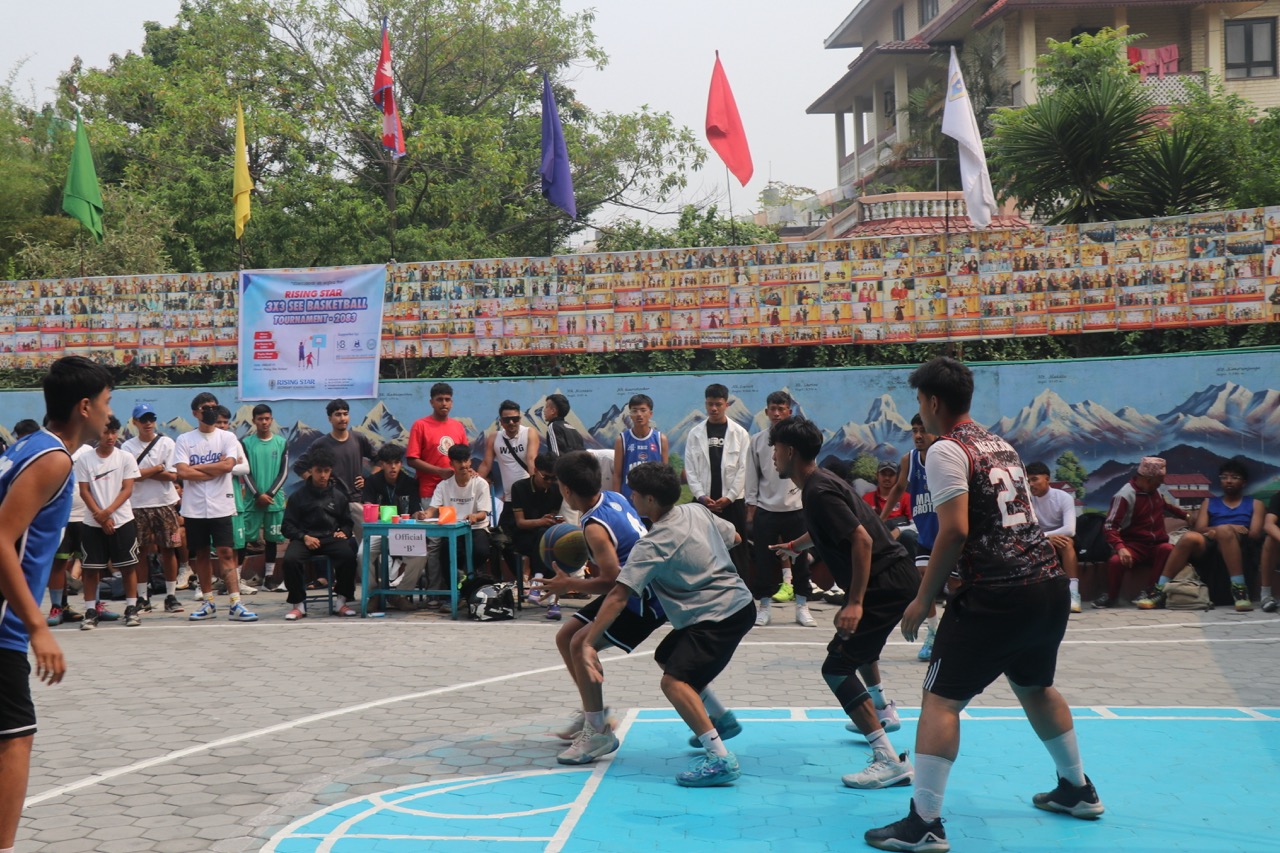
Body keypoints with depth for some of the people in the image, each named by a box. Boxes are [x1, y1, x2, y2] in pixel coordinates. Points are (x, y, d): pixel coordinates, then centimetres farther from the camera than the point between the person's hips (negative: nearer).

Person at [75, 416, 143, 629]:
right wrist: (100, 516, -10)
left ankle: (131, 608, 10)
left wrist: (109, 511, -15)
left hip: (122, 521, 0)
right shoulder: (84, 460, 1)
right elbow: (84, 491, -1)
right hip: (93, 523, 0)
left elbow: (127, 489, -3)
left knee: (128, 566, 2)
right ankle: (90, 611, 8)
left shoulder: (126, 458, 1)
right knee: (90, 568, 1)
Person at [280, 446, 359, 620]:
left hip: (331, 537, 1)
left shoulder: (338, 495, 17)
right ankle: (298, 605, -16)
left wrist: (343, 532, 1)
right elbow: (287, 526, 7)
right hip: (304, 538, -1)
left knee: (348, 555, -32)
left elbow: (348, 522, 24)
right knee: (291, 559, -34)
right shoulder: (298, 496, 10)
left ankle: (341, 601, -16)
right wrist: (304, 537, -10)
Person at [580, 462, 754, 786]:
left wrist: (589, 643, -23)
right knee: (666, 657, 23)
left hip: (719, 616, -10)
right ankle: (722, 719, 37)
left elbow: (618, 596, -23)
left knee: (675, 681, -18)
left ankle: (721, 759, -25)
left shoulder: (653, 545, -19)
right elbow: (733, 538, 21)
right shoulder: (697, 511, 4)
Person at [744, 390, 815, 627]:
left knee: (800, 559, 4)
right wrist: (750, 509, 3)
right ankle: (764, 607, 13)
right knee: (764, 561, 3)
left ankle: (802, 607, 14)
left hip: (795, 509, 0)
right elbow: (752, 477, 7)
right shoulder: (757, 441, 5)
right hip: (765, 510, 1)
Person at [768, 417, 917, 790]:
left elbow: (862, 539, -27)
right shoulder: (819, 483, 13)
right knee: (856, 640, 36)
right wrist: (796, 545, 52)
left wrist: (855, 602, -29)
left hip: (885, 583, -11)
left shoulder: (818, 492, -19)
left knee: (837, 667, -14)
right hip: (893, 575, 11)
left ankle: (890, 761, -18)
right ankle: (883, 711, 57)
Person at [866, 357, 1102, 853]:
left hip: (998, 596, -8)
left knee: (941, 700, -3)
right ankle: (1077, 789, 41)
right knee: (1035, 686, 29)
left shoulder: (946, 450, -8)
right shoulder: (1002, 446, 17)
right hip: (1050, 584, 8)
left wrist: (923, 600, -9)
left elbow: (955, 532, -17)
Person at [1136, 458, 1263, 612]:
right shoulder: (1209, 503, 26)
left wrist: (1217, 530, -8)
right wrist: (1230, 528, -10)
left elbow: (1255, 533, 4)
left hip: (1241, 547, -2)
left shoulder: (1255, 504, 21)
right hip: (1210, 547, 2)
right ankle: (1159, 590, -38)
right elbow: (1199, 529, 9)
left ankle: (1239, 589, -43)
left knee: (1224, 531, -37)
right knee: (1189, 537, -34)